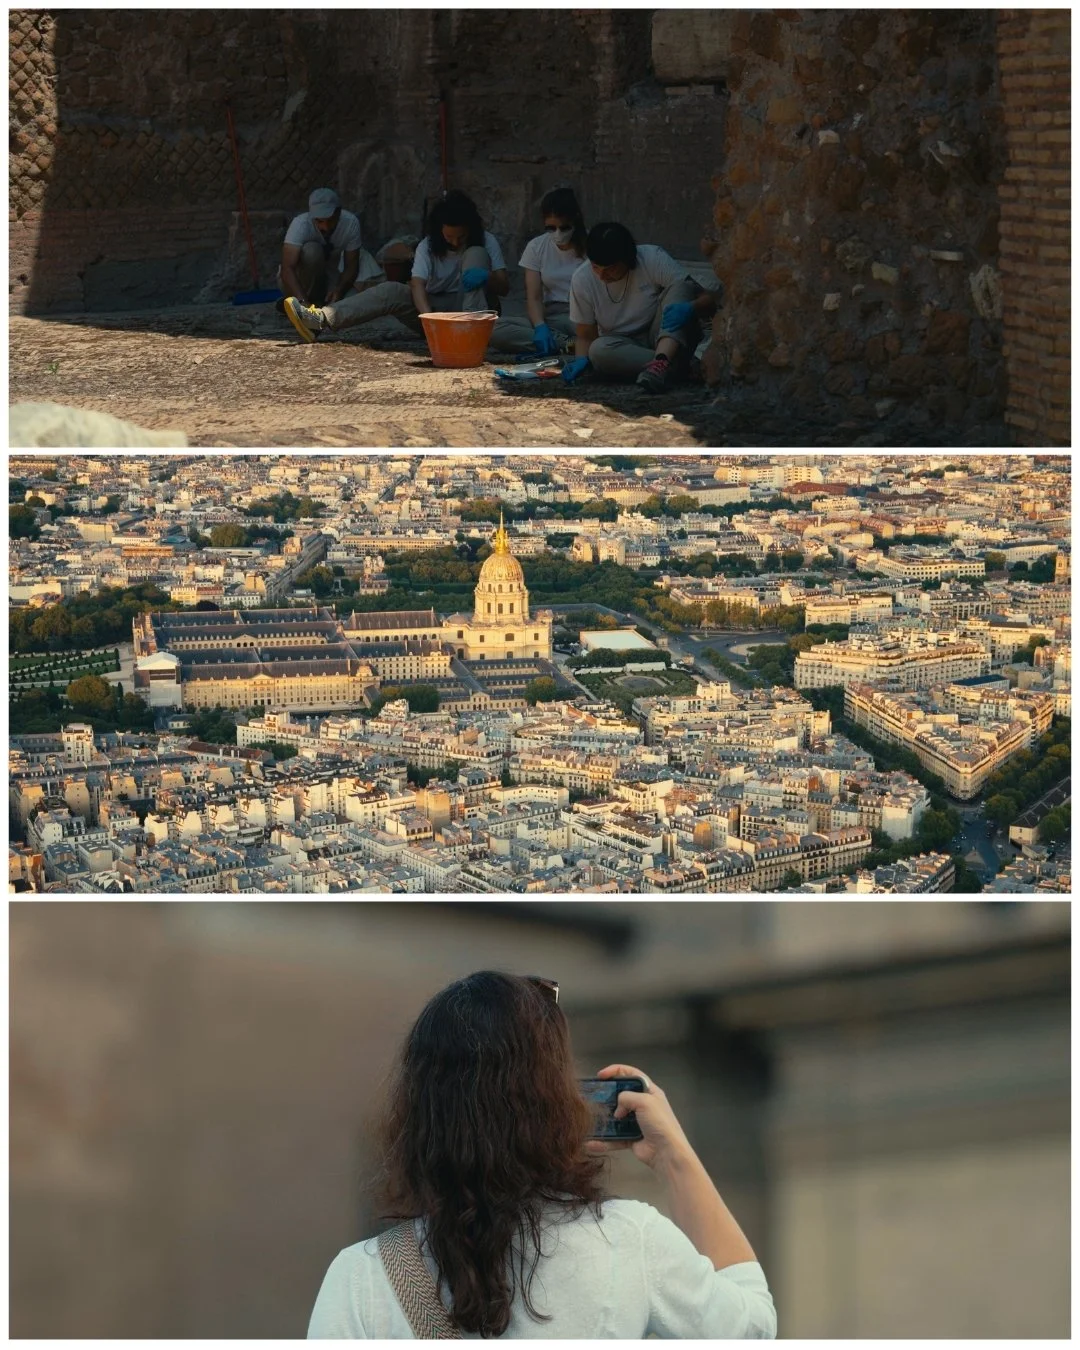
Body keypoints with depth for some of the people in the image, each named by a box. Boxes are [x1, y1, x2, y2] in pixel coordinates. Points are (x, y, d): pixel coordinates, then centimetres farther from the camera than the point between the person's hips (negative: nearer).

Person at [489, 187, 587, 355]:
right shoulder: (536, 247, 5)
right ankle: (568, 344, -28)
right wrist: (540, 327, -21)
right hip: (549, 315, 4)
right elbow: (534, 297, 0)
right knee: (496, 330, -27)